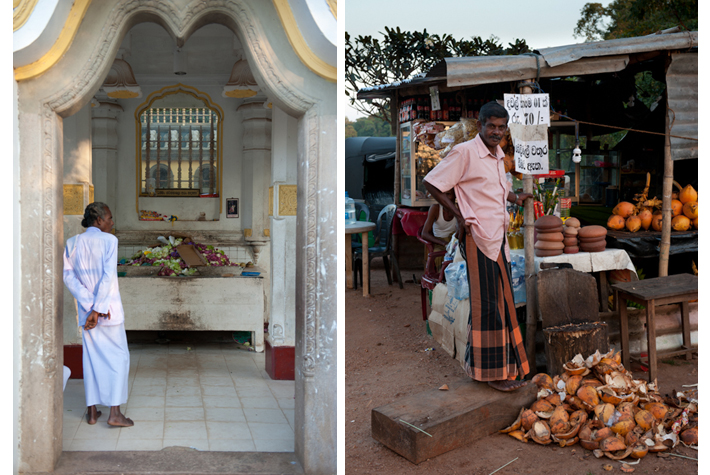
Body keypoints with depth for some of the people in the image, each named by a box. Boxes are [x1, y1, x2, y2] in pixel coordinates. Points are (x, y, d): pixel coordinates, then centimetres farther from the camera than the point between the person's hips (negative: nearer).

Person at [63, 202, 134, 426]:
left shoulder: (72, 243, 6)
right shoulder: (109, 240, -8)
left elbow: (68, 276, -3)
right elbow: (108, 275, -16)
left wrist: (89, 304, -7)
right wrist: (98, 308, -15)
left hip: (86, 309, 5)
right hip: (108, 307, -5)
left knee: (91, 357, 12)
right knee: (118, 356, 4)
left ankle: (92, 411, 17)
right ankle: (115, 413, 0)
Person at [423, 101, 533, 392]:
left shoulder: (498, 154, 16)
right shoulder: (465, 152, -11)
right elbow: (432, 184, -12)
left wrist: (516, 198, 12)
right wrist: (459, 216, -12)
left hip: (499, 237, 9)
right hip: (478, 237, -9)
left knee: (502, 301, 12)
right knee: (486, 303, -4)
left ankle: (504, 366, 22)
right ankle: (490, 371, 5)